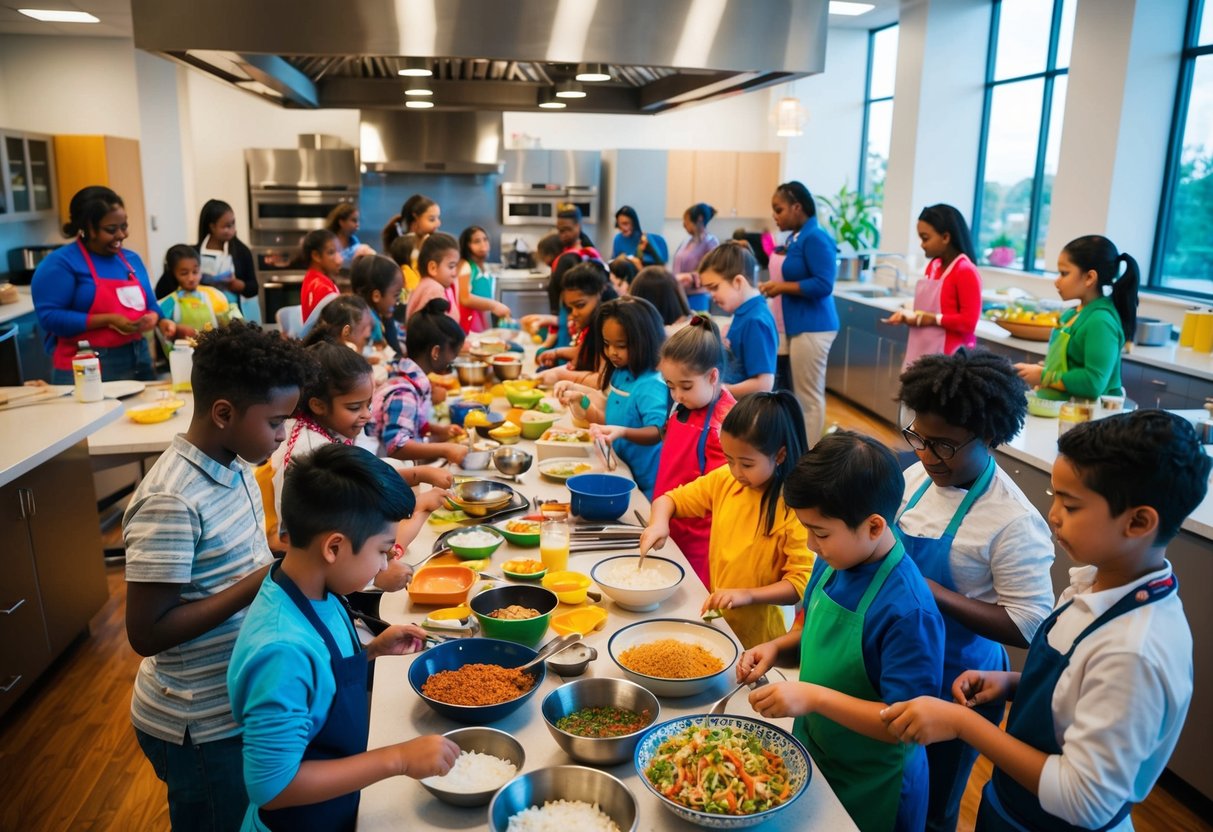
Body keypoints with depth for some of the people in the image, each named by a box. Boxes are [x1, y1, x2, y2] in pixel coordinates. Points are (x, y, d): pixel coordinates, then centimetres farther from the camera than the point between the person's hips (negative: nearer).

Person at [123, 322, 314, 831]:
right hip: (202, 727, -8)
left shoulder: (234, 465, -2)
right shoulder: (171, 501, -27)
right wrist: (264, 581, -27)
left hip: (244, 704, 8)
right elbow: (146, 633, -25)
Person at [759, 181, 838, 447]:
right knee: (804, 397, 14)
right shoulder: (798, 238, 13)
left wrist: (783, 287, -15)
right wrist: (777, 286, 6)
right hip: (802, 324, 10)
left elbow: (823, 285, -21)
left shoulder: (815, 238, -15)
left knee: (809, 398, -2)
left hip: (812, 326, -10)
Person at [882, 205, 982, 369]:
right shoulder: (933, 266, 11)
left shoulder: (966, 272, -14)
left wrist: (930, 319, -18)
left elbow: (968, 322, -18)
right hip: (922, 354, 8)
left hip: (948, 358, -8)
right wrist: (909, 314, 3)